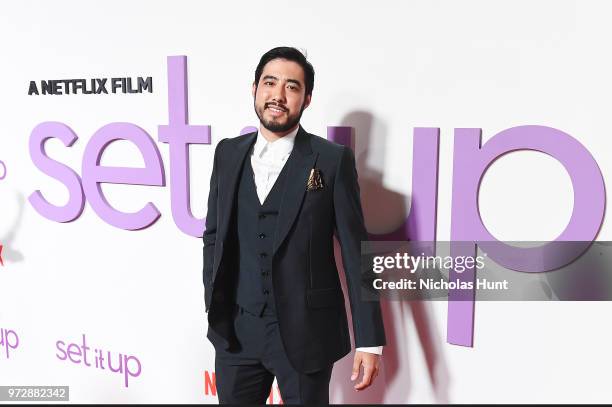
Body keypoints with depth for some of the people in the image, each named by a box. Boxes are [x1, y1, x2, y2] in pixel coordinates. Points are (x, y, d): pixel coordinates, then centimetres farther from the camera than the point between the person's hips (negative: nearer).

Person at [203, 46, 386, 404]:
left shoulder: (333, 160, -8)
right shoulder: (228, 153, 4)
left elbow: (356, 251, -8)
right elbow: (214, 234, 11)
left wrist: (370, 339, -9)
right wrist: (213, 304, 6)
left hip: (305, 331, -3)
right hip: (235, 330, 4)